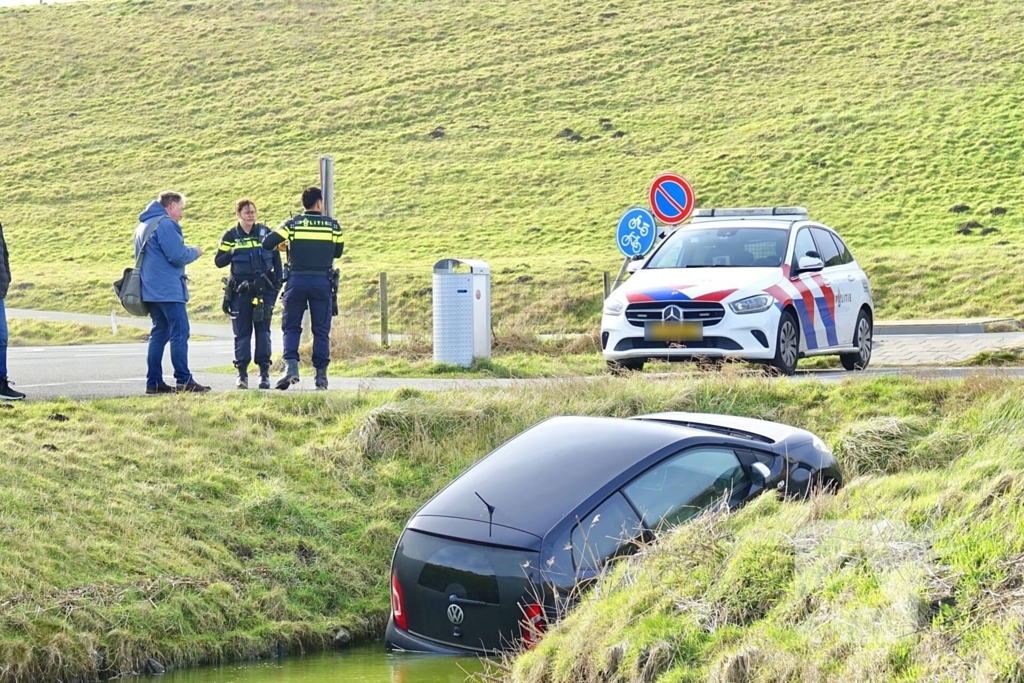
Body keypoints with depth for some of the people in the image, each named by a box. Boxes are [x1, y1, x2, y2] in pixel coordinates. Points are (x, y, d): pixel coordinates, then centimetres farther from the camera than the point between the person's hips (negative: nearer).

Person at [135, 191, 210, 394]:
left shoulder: (143, 226, 18)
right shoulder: (165, 224, -13)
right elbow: (178, 256, -18)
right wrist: (195, 252, 2)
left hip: (150, 290, 10)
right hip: (168, 290, -10)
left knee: (160, 333, 11)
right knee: (180, 333, -7)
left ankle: (154, 382, 8)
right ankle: (184, 381, -9)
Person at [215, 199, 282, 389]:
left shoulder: (265, 232, 6)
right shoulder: (231, 236, 4)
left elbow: (276, 259, 11)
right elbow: (219, 261, 2)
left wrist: (278, 283, 6)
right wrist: (231, 253, -16)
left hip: (263, 289, 0)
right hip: (240, 290, 0)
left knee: (263, 330, -1)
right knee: (242, 332, 1)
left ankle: (264, 372, 2)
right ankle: (242, 373, 6)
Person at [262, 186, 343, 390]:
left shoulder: (292, 224, 0)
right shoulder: (332, 225, 3)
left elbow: (267, 244, -6)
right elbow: (338, 252, 13)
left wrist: (285, 245, 14)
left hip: (296, 281, 0)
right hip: (322, 282, 0)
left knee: (291, 327, 7)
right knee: (321, 330, 7)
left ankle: (291, 366, -12)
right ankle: (321, 375, 6)